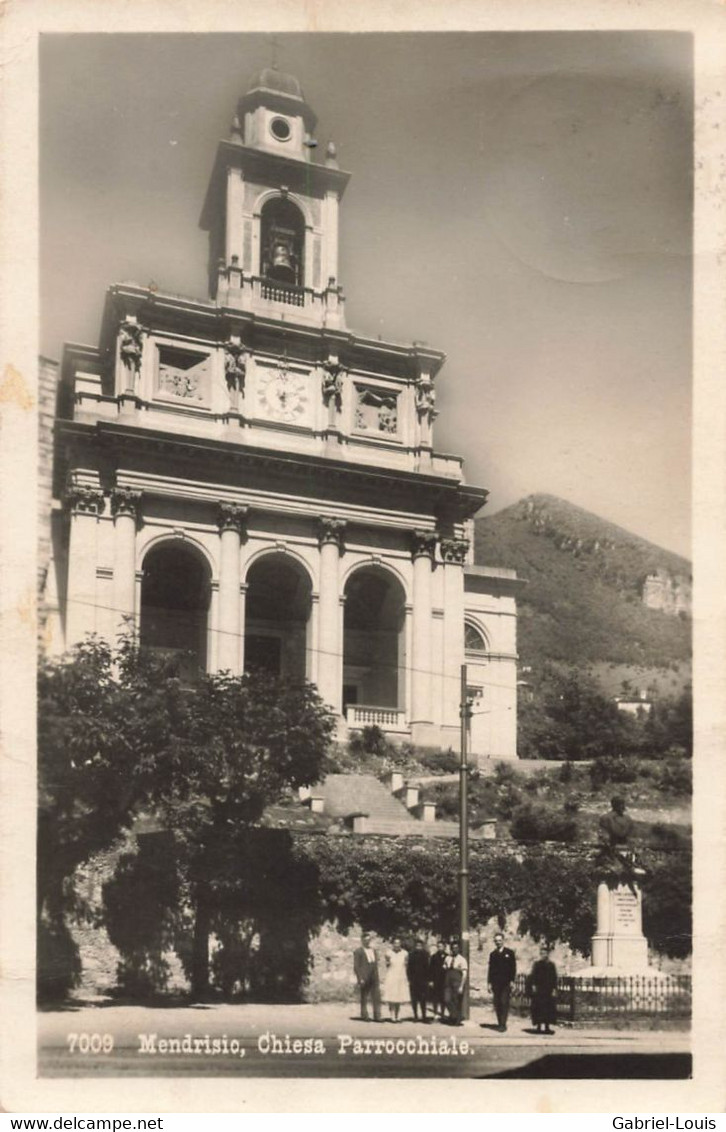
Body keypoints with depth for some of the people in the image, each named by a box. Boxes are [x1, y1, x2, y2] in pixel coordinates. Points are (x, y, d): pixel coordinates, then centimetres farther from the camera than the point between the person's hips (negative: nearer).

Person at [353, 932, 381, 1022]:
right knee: (364, 998, 3)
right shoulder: (358, 951, -3)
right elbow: (356, 966, -7)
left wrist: (377, 977, 14)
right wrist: (360, 979, -13)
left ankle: (377, 1016, 3)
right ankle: (364, 1016, 11)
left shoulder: (373, 950, 18)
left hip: (374, 978, 5)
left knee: (377, 997, 0)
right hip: (364, 979, -5)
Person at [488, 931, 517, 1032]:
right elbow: (490, 969, 12)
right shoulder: (493, 954, 13)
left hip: (506, 983, -3)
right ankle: (500, 1023, 9)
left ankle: (503, 1024, -10)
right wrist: (489, 982, 4)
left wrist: (512, 981, -5)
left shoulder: (509, 952, 5)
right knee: (497, 1003, 1)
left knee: (504, 1002, -10)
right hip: (496, 983, 3)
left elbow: (513, 967, 3)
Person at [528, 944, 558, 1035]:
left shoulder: (551, 965, 6)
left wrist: (554, 989, -4)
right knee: (539, 1008, -3)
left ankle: (547, 1026, 6)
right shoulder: (536, 964, 4)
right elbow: (532, 976, 1)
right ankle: (539, 1026, 4)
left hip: (548, 990, 1)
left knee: (549, 1009, 0)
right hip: (538, 990, -1)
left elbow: (554, 978, 4)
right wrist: (533, 986, -11)